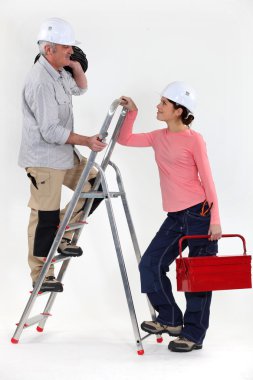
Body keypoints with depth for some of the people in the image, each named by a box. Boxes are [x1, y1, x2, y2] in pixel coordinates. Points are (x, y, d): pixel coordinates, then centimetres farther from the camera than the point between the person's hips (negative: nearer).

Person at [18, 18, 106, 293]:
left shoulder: (59, 72, 6)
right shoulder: (40, 81, -24)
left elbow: (80, 89, 25)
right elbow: (51, 131, -25)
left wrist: (75, 64, 6)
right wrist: (87, 141, -20)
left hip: (63, 152, 10)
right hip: (44, 158, -10)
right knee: (45, 216, -2)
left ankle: (63, 236, 20)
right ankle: (41, 276, 11)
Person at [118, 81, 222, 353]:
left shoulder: (193, 139, -8)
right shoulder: (159, 138, 10)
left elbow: (207, 180, -8)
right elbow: (125, 139, 20)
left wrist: (215, 220, -11)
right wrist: (131, 112, 8)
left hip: (199, 214, -7)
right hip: (175, 217, 7)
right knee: (150, 264, 3)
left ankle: (193, 335, 12)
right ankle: (170, 320, 18)